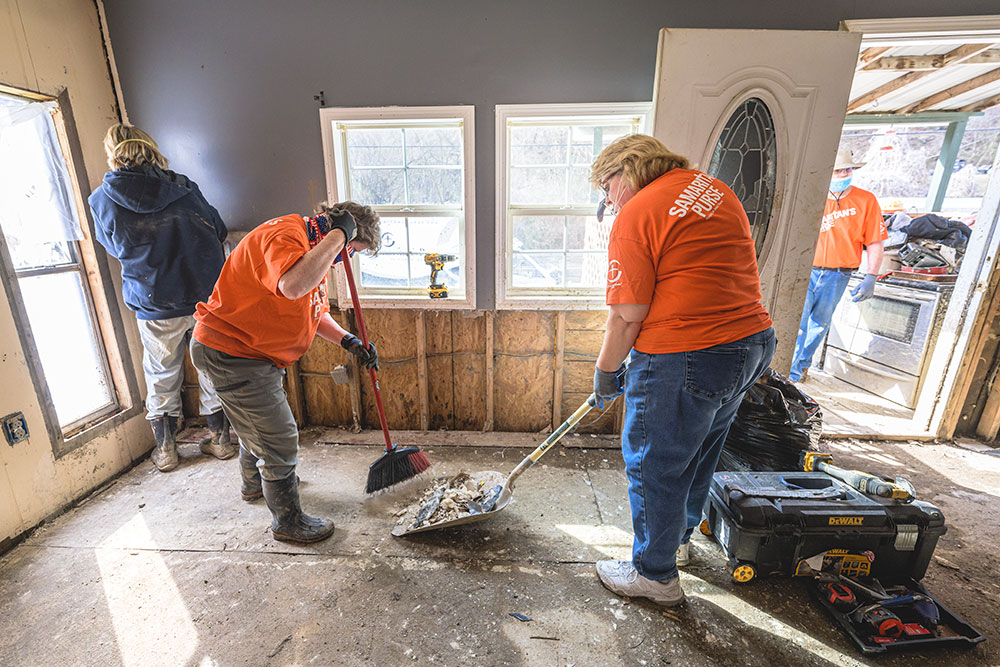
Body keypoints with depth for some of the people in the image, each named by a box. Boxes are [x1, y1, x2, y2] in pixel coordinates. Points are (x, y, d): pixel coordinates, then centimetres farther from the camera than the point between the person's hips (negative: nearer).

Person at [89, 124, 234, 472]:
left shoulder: (102, 200, -2)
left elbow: (113, 247, 12)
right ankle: (221, 439, 26)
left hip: (155, 305, -1)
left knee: (162, 377, 15)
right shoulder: (182, 187, -2)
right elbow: (218, 230, 7)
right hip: (207, 297, 1)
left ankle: (165, 449, 28)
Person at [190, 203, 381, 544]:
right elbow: (293, 285, -47)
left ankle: (255, 483, 56)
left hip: (255, 351, 11)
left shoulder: (314, 250, 9)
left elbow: (316, 312, 13)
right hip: (229, 353, -11)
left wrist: (348, 341, -3)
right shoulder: (285, 234, -24)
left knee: (258, 424, 30)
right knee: (280, 441, -1)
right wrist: (338, 235, -36)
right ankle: (288, 522, 20)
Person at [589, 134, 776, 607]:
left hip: (683, 361, -9)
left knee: (655, 466, 10)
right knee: (698, 454, 25)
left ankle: (655, 574, 32)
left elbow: (626, 318, -17)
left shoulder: (634, 217, -14)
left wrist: (605, 374, -2)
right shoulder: (713, 188, 14)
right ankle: (676, 539, 49)